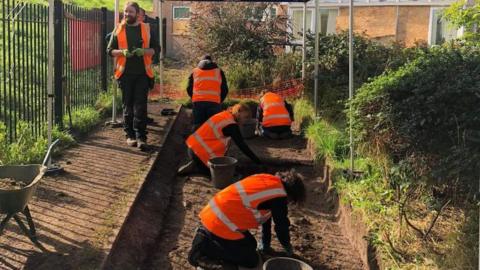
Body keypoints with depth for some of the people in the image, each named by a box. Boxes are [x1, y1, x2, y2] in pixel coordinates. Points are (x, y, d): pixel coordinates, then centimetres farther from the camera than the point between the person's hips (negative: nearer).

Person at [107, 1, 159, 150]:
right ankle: (130, 135, 14)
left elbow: (155, 48, 8)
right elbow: (110, 50, 7)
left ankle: (141, 137, -5)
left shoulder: (146, 29, 6)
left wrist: (143, 51, -13)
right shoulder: (118, 30, 7)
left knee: (140, 105, -4)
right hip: (125, 73, 1)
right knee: (127, 105, 5)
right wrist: (122, 52, -14)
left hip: (142, 73, -1)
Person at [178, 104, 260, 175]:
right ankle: (194, 167, -3)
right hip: (201, 152, -9)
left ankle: (194, 164, 11)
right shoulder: (231, 125, -17)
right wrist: (258, 162, -12)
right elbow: (242, 145, -17)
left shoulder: (224, 115, 11)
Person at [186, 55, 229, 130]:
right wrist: (219, 101, 24)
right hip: (214, 102, -1)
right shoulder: (219, 71, 18)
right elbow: (225, 89, 13)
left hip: (198, 102, 1)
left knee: (197, 126, 5)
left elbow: (189, 88, 15)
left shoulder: (195, 71, 20)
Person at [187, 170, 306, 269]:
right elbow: (282, 225, -2)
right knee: (251, 260, 1)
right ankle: (204, 248, -5)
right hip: (221, 224, -9)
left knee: (251, 245, 21)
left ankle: (207, 236, 15)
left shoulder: (268, 181, 15)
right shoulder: (279, 196, -12)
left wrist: (265, 244, 30)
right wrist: (288, 249, 17)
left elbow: (266, 215, 24)